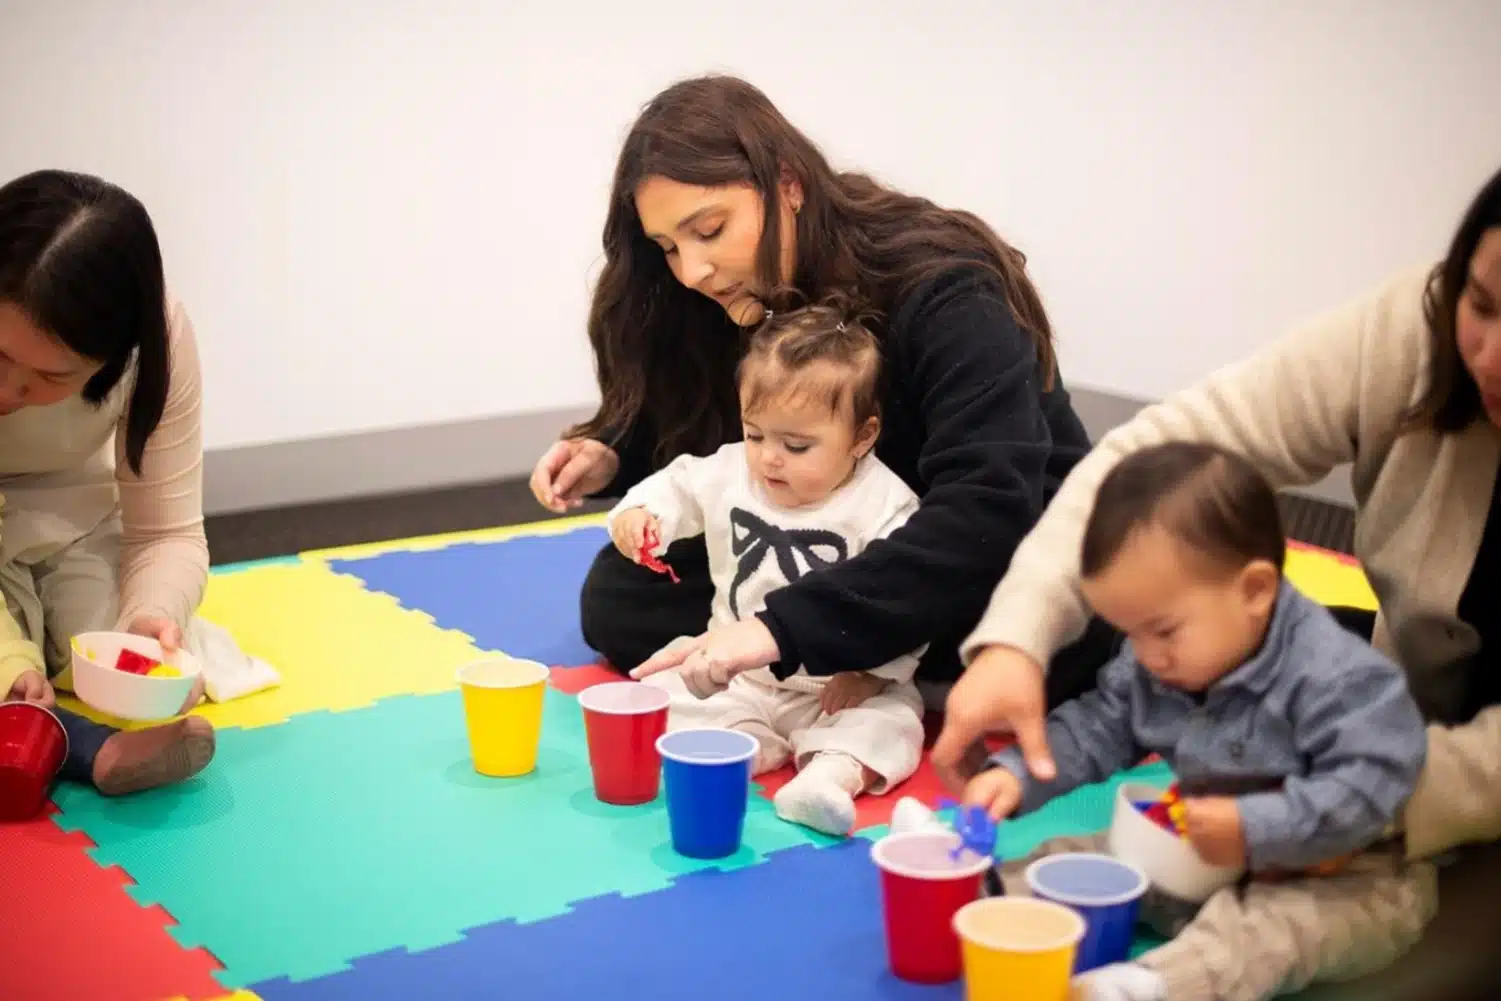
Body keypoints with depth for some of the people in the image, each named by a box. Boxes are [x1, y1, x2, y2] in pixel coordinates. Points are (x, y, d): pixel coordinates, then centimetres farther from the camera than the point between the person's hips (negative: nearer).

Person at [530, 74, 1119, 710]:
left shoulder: (940, 291, -27)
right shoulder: (741, 312, -8)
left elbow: (990, 513, -40)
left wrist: (785, 626, -49)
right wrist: (612, 458, -14)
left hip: (1019, 566, -5)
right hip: (845, 567, 6)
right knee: (619, 595, -9)